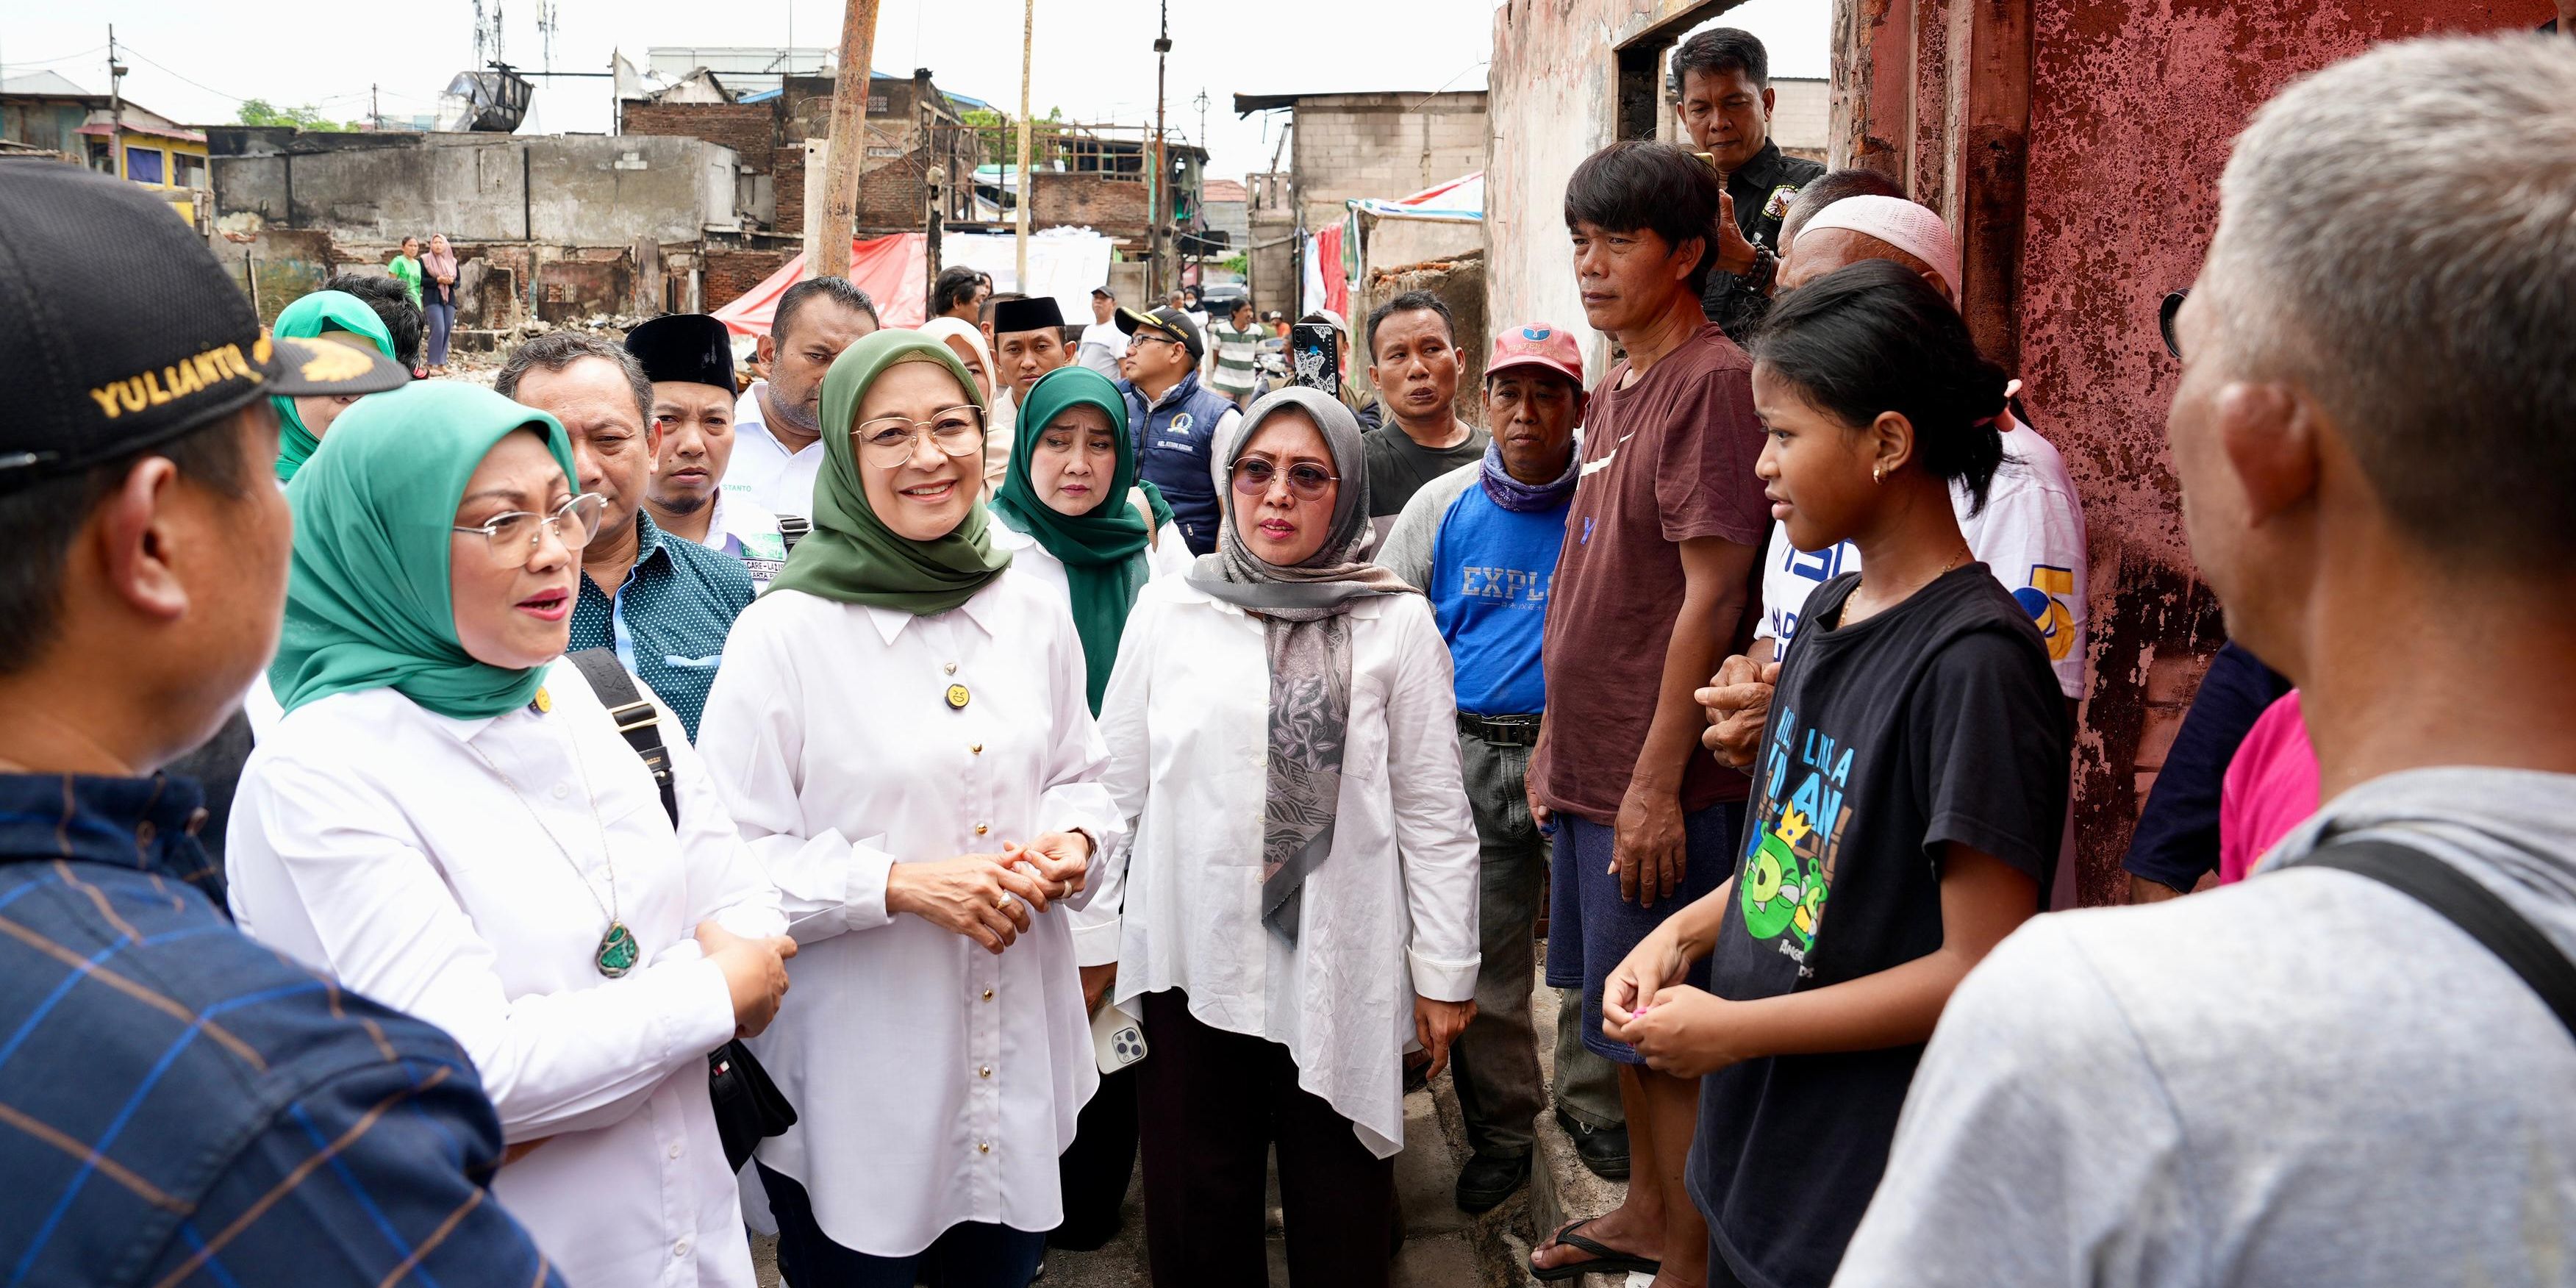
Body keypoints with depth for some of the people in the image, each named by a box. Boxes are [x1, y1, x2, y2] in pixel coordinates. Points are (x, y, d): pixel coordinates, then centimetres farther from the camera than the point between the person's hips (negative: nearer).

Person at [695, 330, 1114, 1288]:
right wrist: (904, 883, -23)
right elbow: (731, 858, -14)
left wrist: (1072, 841, -8)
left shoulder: (1034, 612, 2)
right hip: (857, 1076, -4)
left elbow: (1080, 779, 14)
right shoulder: (785, 633, -13)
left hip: (1017, 1051, 5)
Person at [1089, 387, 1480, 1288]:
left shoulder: (1396, 623, -3)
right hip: (1190, 957, 2)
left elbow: (1433, 810, -1)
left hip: (1340, 969, -1)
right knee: (1195, 1212, 13)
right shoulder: (1168, 610, 2)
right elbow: (1117, 783, 8)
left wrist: (1446, 971, 0)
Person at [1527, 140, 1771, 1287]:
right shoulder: (1617, 388, 14)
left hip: (1659, 783, -9)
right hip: (1592, 766, 9)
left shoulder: (1713, 382, -15)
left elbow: (1712, 599, -20)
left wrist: (1657, 783, -20)